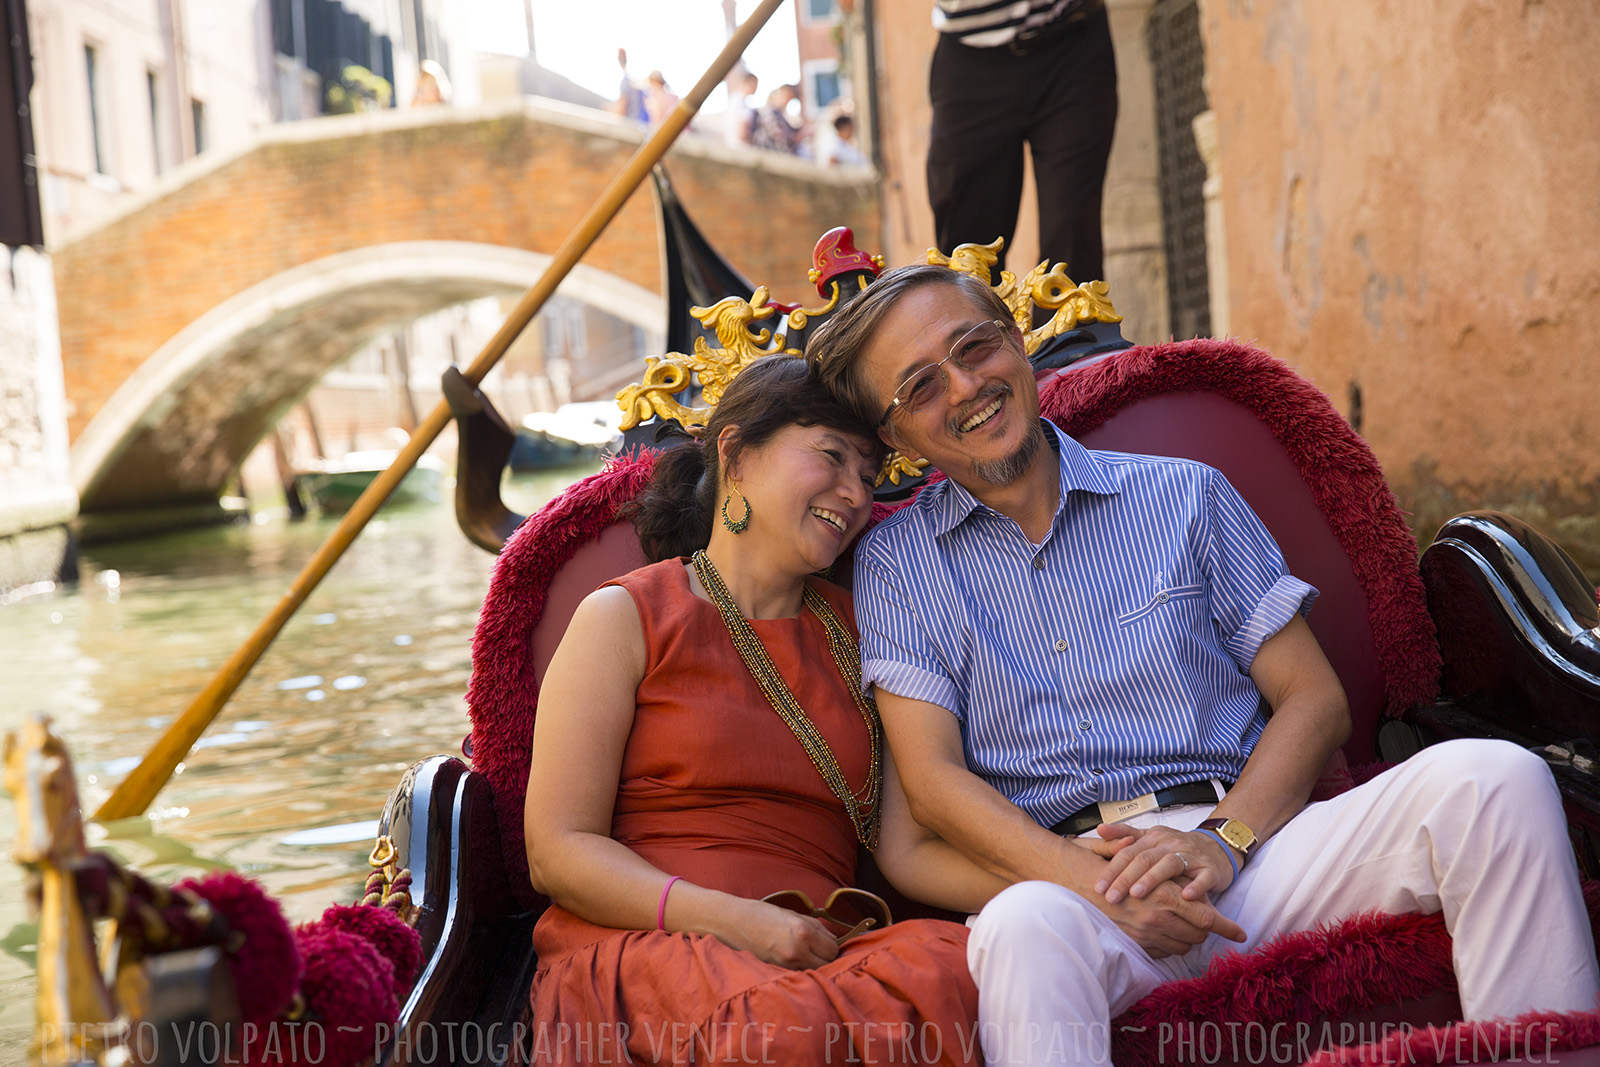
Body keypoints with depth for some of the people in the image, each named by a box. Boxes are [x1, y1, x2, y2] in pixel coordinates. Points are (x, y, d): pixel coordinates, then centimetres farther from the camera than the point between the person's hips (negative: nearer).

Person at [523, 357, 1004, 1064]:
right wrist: (727, 921, -18)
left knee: (958, 968, -31)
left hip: (818, 953, 5)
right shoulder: (626, 617, 6)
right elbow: (557, 852, -3)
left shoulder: (859, 633, 19)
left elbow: (907, 849, 8)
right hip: (642, 945, -5)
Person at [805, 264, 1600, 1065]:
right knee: (1025, 926, -40)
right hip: (1063, 874, -3)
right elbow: (933, 779, 0)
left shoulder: (1186, 496, 13)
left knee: (1489, 777, -21)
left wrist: (1223, 840, -10)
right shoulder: (893, 563, 10)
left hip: (1248, 841, 3)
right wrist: (1097, 883, -16)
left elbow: (1314, 700, 9)